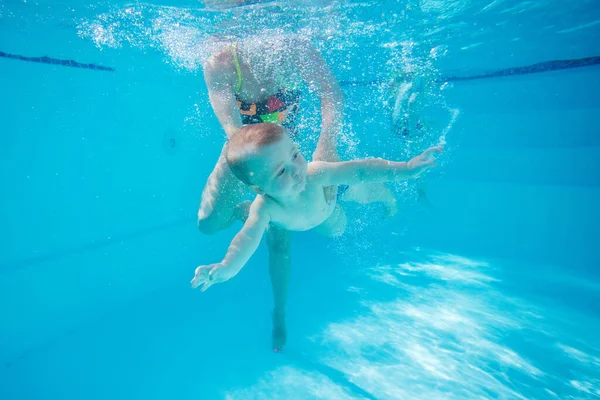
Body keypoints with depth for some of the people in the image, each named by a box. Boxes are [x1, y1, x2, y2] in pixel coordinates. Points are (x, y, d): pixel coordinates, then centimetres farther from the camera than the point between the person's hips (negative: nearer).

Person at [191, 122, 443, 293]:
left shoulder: (315, 174, -49)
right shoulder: (264, 208, -47)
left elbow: (359, 170, -47)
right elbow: (248, 237, -61)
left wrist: (404, 168, -55)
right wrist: (227, 268, -81)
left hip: (328, 191, 1)